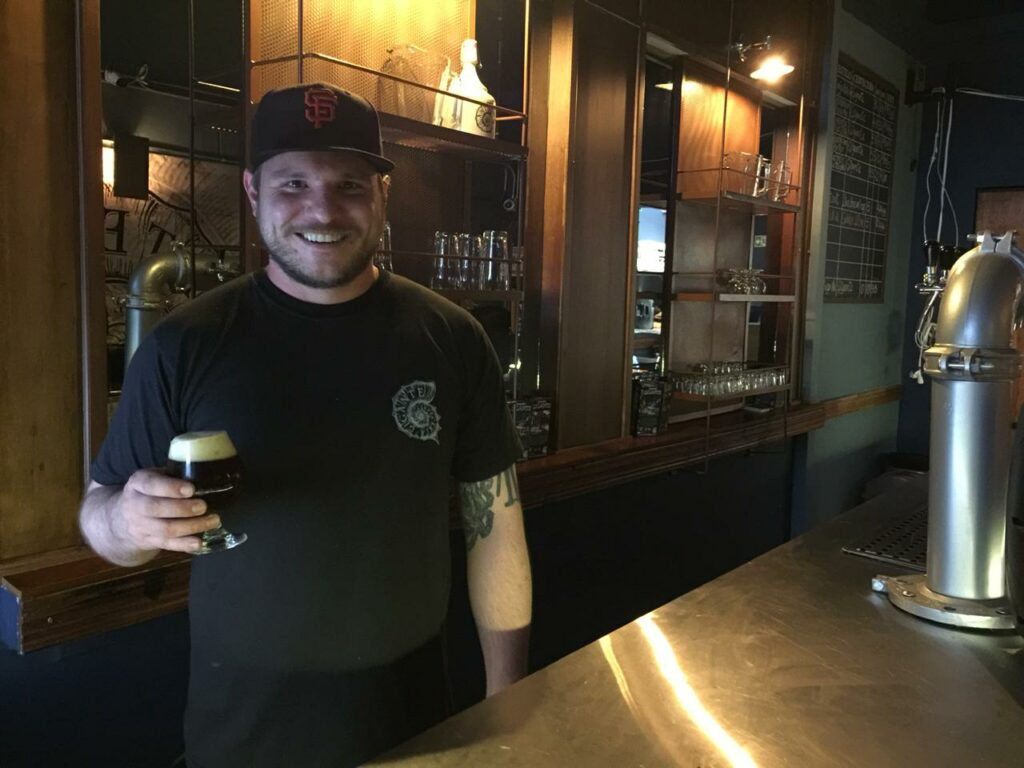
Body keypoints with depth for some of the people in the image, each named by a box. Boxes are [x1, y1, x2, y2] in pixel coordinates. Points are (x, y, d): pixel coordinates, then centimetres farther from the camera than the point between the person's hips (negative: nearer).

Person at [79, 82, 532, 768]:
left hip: (409, 708, 1)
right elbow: (99, 516, -1)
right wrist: (130, 519, -24)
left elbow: (494, 521, -3)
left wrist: (507, 695, -3)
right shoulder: (186, 345, -9)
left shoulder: (451, 340, -8)